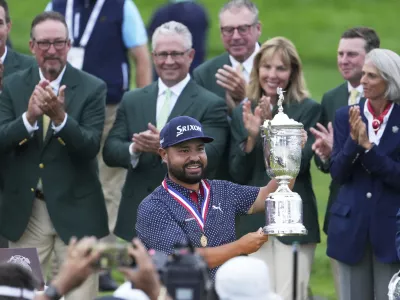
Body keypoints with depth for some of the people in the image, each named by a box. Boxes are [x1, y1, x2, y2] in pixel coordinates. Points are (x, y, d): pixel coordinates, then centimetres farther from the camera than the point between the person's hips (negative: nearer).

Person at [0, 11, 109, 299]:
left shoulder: (92, 88, -5)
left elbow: (91, 146, -14)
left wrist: (60, 117, -31)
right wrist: (29, 117, -26)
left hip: (75, 209, -2)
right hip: (25, 210, 3)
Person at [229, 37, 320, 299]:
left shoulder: (308, 110, -1)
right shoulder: (243, 113, 8)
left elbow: (299, 164, -10)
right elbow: (237, 174, 5)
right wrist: (251, 137, -12)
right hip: (254, 220, 3)